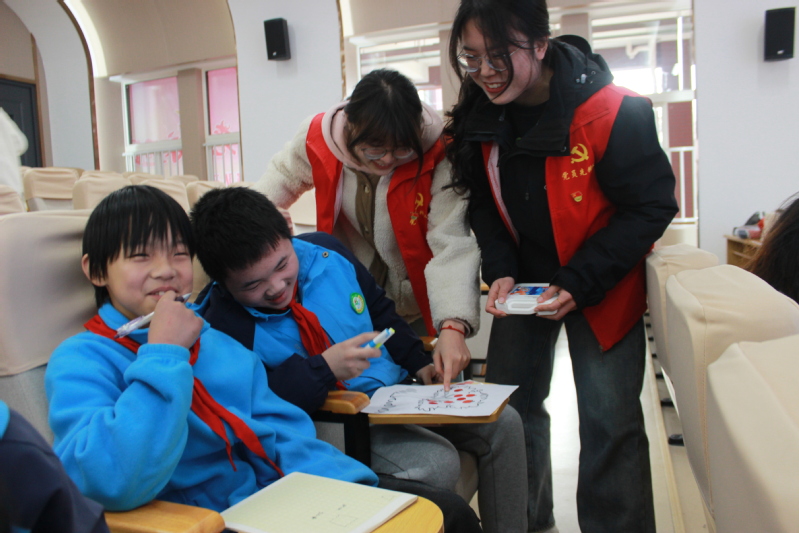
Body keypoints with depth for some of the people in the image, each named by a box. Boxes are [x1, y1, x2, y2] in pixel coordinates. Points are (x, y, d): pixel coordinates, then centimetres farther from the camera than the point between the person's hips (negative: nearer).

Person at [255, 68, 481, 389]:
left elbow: (451, 245, -31)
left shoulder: (437, 154, -25)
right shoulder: (318, 137, -16)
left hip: (420, 304, -2)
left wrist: (452, 327, -41)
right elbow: (284, 175, 8)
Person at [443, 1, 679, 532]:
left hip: (601, 287, -4)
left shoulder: (614, 113, -23)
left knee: (609, 422, -3)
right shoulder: (481, 114, -9)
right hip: (522, 282, 5)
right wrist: (500, 271, -13)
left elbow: (652, 206, -16)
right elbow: (485, 203, 2)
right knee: (509, 406, 11)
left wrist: (579, 284, -22)